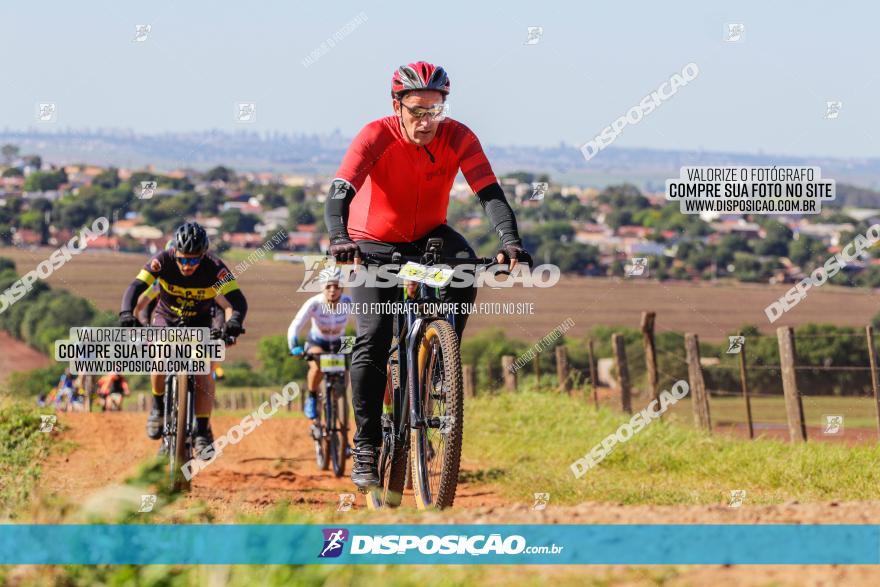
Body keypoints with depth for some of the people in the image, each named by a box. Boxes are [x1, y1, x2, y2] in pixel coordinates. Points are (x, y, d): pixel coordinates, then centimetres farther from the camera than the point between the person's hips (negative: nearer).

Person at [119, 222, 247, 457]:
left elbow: (239, 300, -34)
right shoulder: (163, 261, -27)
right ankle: (158, 407, -1)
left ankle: (202, 433, -12)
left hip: (200, 322, 0)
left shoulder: (215, 268, -28)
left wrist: (234, 322, -55)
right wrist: (127, 313, -53)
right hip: (166, 317, 0)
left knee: (203, 371, -20)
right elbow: (136, 287, -34)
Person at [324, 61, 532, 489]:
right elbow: (340, 190, -36)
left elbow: (490, 193, -25)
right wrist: (339, 237, -55)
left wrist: (511, 241, -43)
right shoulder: (376, 137, -24)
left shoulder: (458, 138, -18)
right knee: (373, 339, -18)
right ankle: (366, 447, -9)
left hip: (429, 237, 2)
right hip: (375, 245, -2)